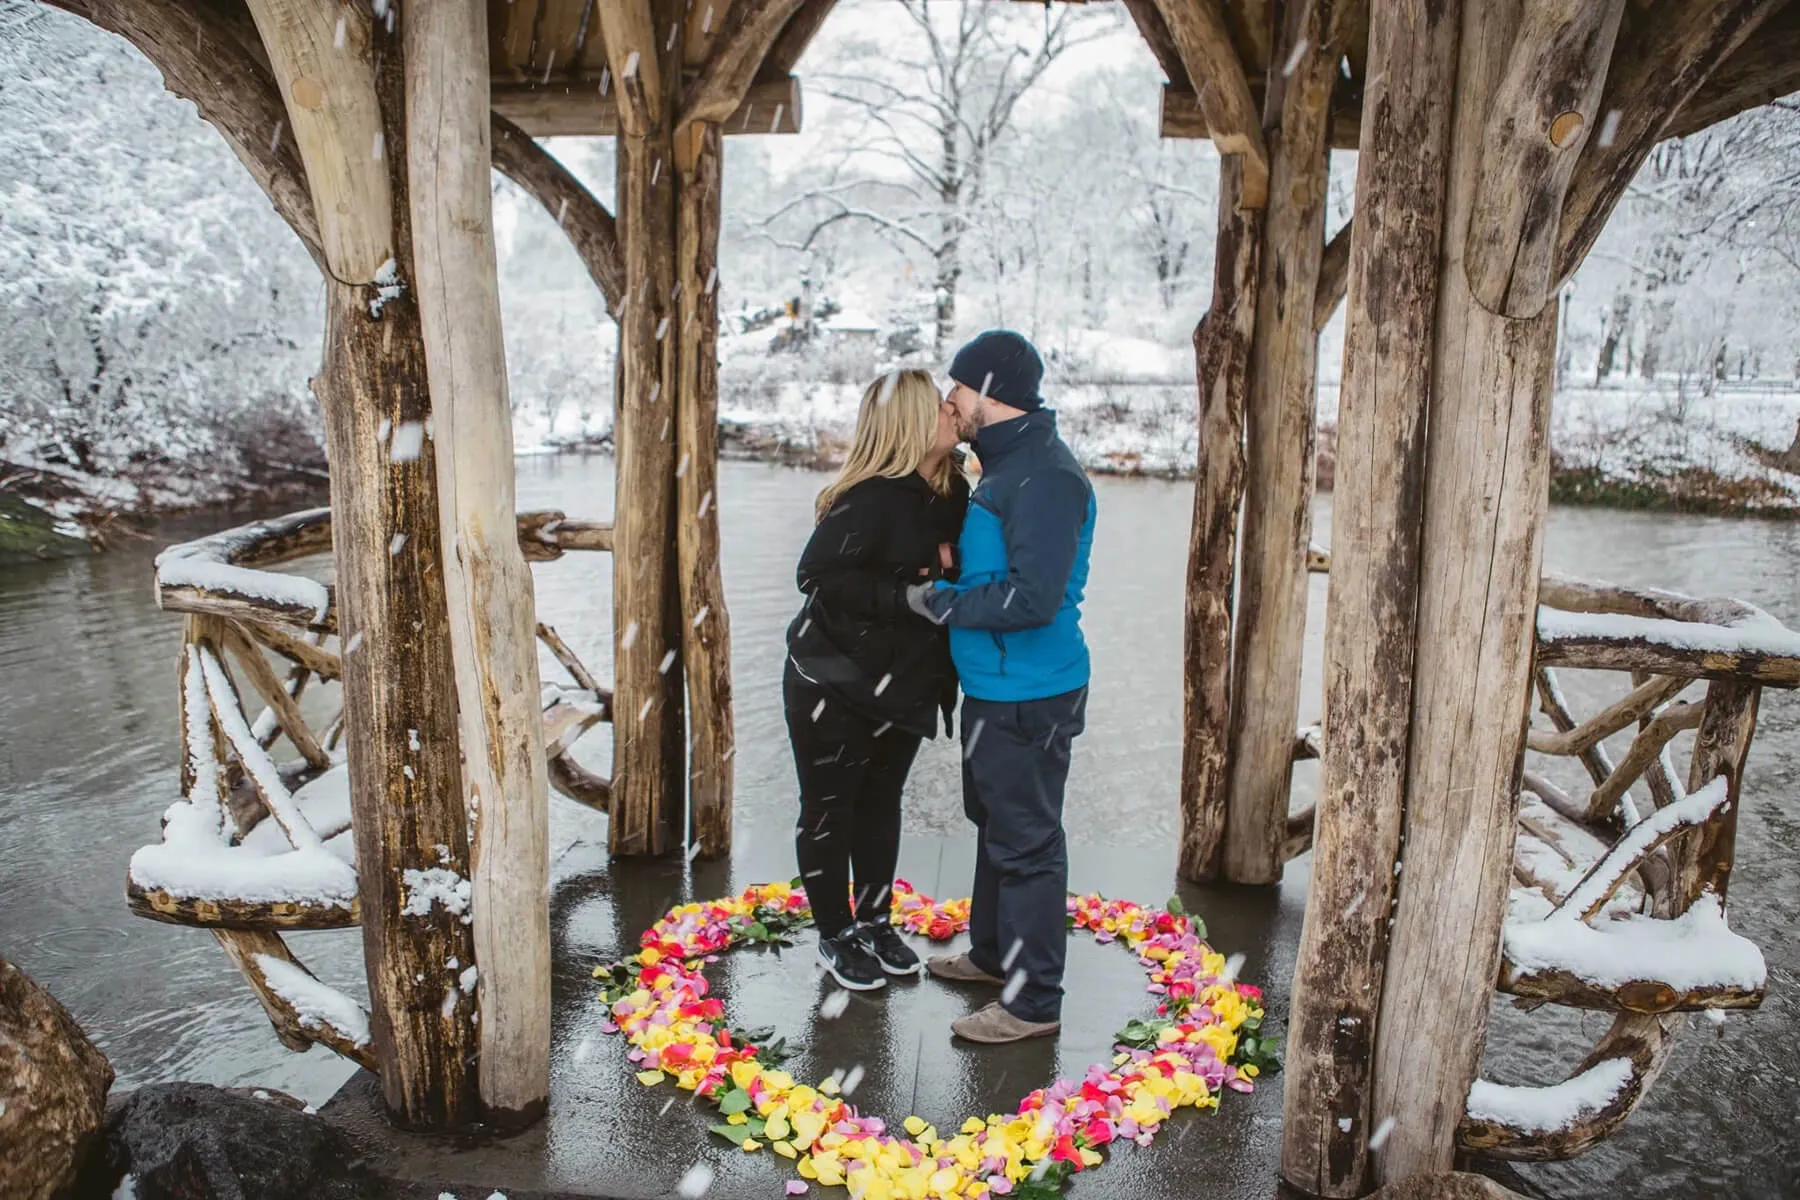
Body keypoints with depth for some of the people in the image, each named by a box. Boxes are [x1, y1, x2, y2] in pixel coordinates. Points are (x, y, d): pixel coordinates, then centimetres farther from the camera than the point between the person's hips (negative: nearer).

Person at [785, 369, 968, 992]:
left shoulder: (952, 494, 0)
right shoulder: (871, 498, -23)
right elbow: (818, 574, -27)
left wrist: (946, 567, -11)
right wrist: (904, 598, -27)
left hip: (903, 683, 7)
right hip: (833, 687, -7)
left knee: (881, 802, 20)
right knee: (829, 809, 9)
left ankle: (874, 922, 37)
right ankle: (835, 936, 27)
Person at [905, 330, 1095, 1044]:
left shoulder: (1045, 477, -21)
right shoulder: (1007, 464, 12)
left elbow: (1034, 597, -28)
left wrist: (938, 601, -18)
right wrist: (947, 566, 7)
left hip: (1028, 698, -11)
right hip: (994, 686, 11)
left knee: (1027, 843, 0)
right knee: (995, 824, 22)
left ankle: (1032, 1002, 14)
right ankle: (993, 953, 40)